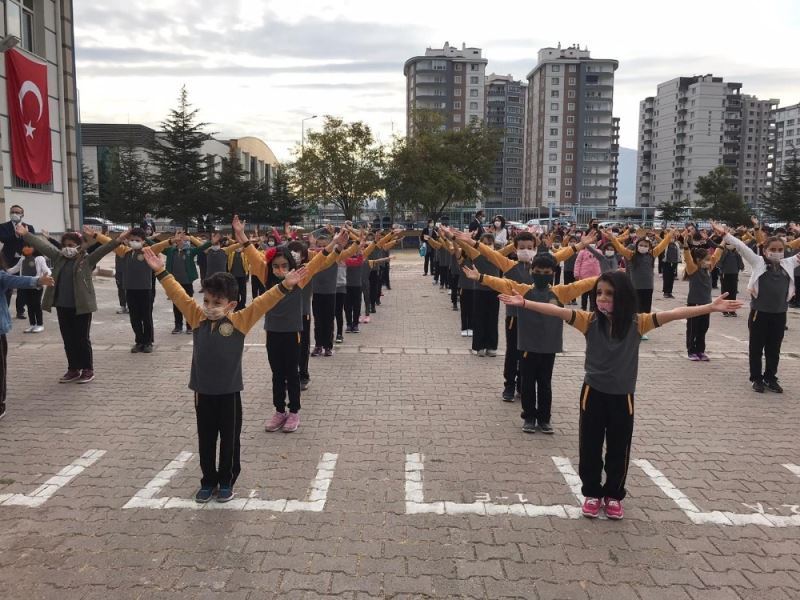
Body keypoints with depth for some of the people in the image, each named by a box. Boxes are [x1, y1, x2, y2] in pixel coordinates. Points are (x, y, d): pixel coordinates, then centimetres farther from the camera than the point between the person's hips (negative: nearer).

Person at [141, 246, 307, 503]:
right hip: (203, 391, 3)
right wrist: (161, 272, -1)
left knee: (230, 440, 10)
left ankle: (227, 481, 27)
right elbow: (179, 295, 1)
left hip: (229, 392, -3)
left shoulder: (240, 321, -9)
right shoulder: (197, 317, -1)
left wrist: (285, 286, -27)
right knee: (205, 440, 15)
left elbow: (262, 303, -17)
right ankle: (208, 481, 31)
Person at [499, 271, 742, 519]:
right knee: (589, 448, 9)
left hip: (622, 396, 0)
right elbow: (557, 311, -18)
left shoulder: (637, 322, -8)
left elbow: (673, 314, -15)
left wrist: (711, 307, -22)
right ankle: (592, 493, 30)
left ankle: (613, 495, 34)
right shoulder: (589, 321, -9)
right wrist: (523, 303, -27)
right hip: (593, 393, 0)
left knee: (619, 450, 13)